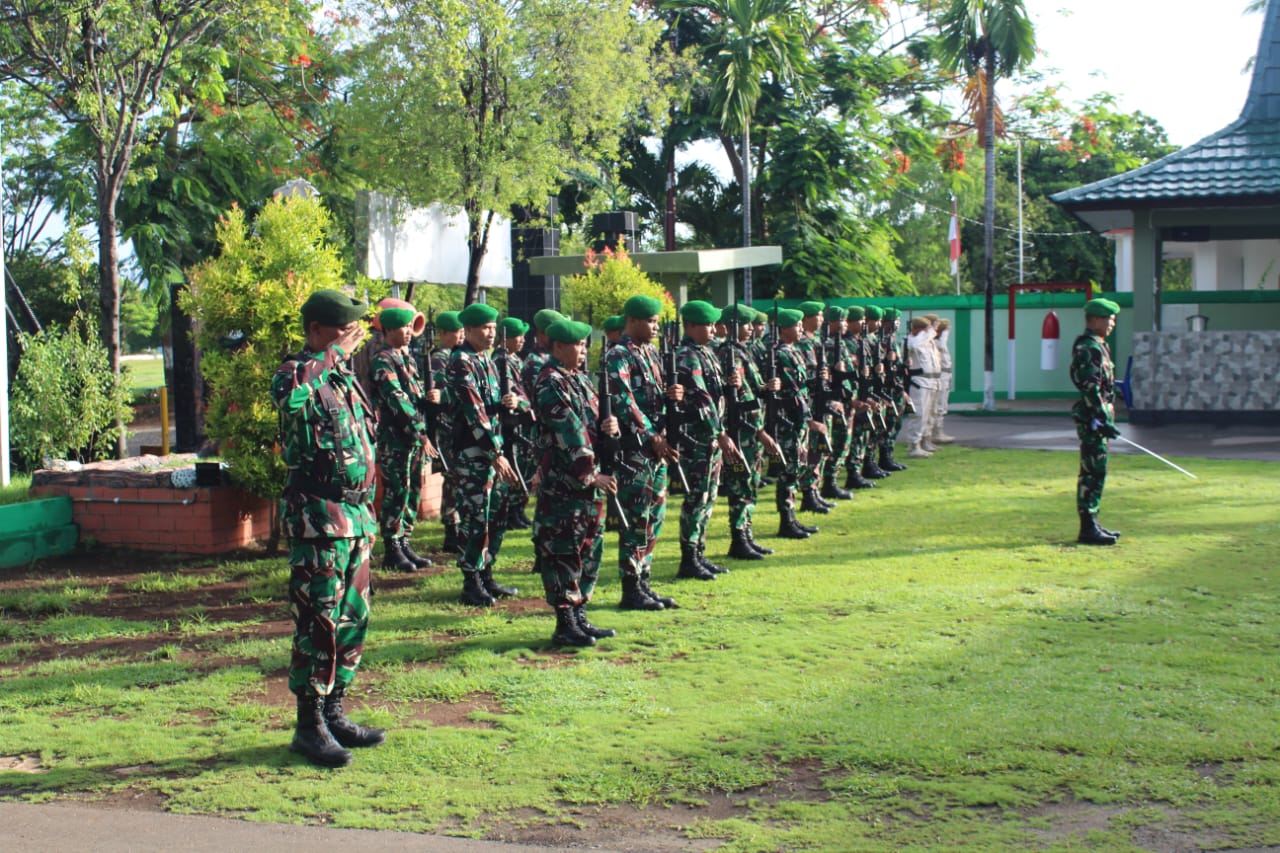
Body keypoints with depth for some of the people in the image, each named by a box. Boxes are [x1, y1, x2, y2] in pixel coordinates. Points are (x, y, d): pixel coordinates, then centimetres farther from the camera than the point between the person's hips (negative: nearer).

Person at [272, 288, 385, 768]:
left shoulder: (344, 378, 15)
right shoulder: (296, 374, -11)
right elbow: (289, 397, -38)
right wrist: (333, 352, -27)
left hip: (355, 515, 9)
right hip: (318, 518, -9)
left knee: (352, 620, 13)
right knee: (318, 624, -4)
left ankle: (334, 714, 24)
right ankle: (309, 725, 6)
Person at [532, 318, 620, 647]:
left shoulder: (581, 380, 16)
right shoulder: (549, 384, -13)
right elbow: (568, 434, -18)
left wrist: (608, 426, -2)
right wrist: (592, 474, -19)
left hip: (589, 479, 9)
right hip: (562, 481, -9)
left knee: (589, 551, 13)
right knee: (562, 552, -4)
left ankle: (579, 617, 22)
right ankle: (565, 625, 1)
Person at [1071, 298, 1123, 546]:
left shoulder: (1098, 346, 17)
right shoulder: (1087, 348, -16)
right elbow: (1089, 388, -22)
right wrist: (1103, 420, -24)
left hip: (1098, 417, 11)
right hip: (1092, 418, -11)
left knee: (1095, 472, 14)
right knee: (1093, 472, -9)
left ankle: (1092, 523, 20)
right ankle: (1088, 529, -6)